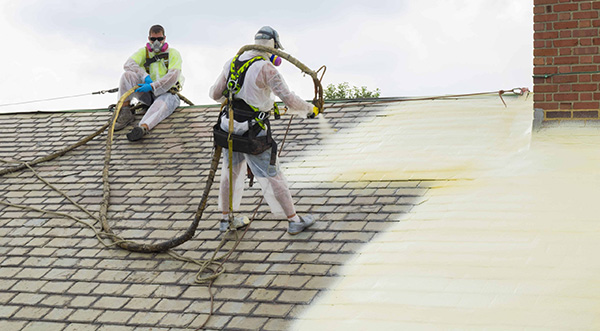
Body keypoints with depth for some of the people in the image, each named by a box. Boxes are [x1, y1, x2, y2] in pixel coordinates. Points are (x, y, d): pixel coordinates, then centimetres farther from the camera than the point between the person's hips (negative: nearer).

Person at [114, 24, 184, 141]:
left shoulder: (173, 54, 2)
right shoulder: (144, 52, 11)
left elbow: (173, 76, -14)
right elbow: (129, 64, -7)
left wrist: (152, 86, -25)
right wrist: (145, 76, -24)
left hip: (166, 93, -3)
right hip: (147, 95, 4)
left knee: (161, 105, -40)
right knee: (127, 75, -19)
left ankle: (142, 127, -69)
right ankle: (125, 113, -23)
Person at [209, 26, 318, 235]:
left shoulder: (232, 63, 5)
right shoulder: (266, 68, -14)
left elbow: (215, 94, 12)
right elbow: (289, 100, -16)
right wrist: (309, 109, 2)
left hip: (229, 126, 6)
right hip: (253, 131, -6)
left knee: (231, 172, 20)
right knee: (272, 176, 3)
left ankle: (226, 219, 32)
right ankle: (294, 221, 14)